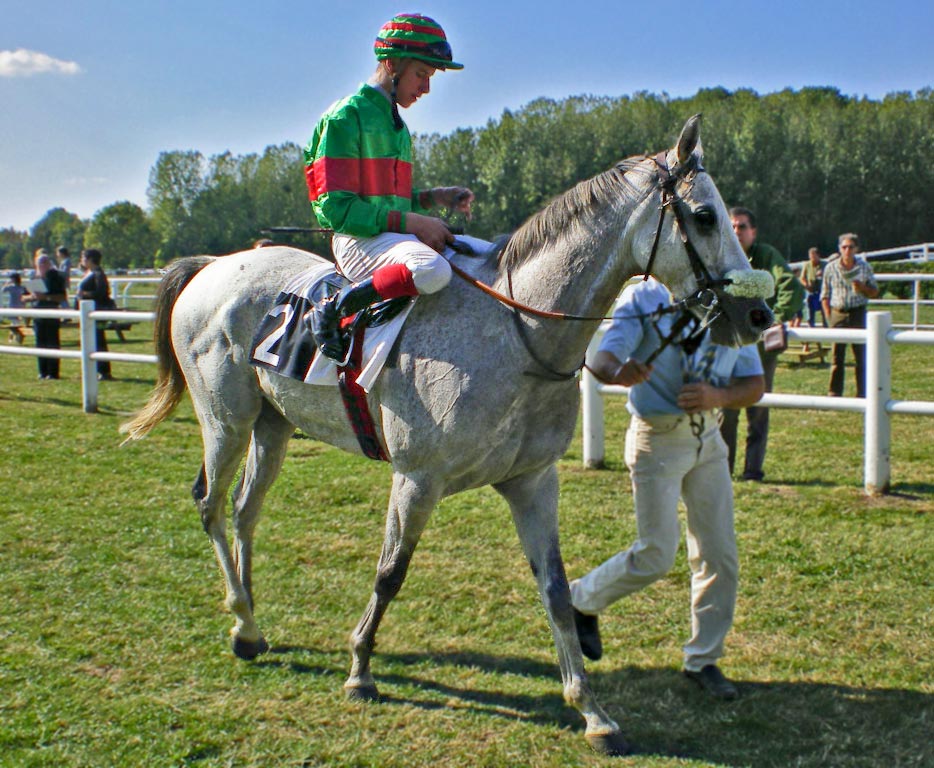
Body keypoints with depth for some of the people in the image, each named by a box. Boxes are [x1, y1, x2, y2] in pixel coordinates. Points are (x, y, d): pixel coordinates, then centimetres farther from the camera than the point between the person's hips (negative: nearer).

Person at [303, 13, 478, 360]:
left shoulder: (396, 125, 21)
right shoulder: (345, 118, -7)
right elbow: (334, 208, -15)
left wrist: (435, 197, 6)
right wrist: (411, 222, -19)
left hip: (398, 237, 9)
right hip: (358, 241, -9)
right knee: (433, 270, -37)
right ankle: (333, 310, -19)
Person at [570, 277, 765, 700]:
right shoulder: (643, 298, -12)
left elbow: (755, 384, 2)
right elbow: (602, 359, -26)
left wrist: (718, 396, -20)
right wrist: (619, 371, -50)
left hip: (708, 436, 5)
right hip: (656, 439, -5)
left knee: (720, 555, 5)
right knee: (656, 555, -5)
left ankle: (702, 659, 22)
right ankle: (580, 600, 23)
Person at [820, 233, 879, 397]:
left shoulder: (864, 267, 4)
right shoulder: (831, 268, 2)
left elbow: (874, 292, 10)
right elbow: (825, 294, 7)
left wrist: (862, 287, -11)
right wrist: (828, 316, -2)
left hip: (858, 313, 0)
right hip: (838, 314, 0)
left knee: (861, 355, 0)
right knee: (837, 356, 1)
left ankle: (862, 394, 6)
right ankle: (835, 393, 8)